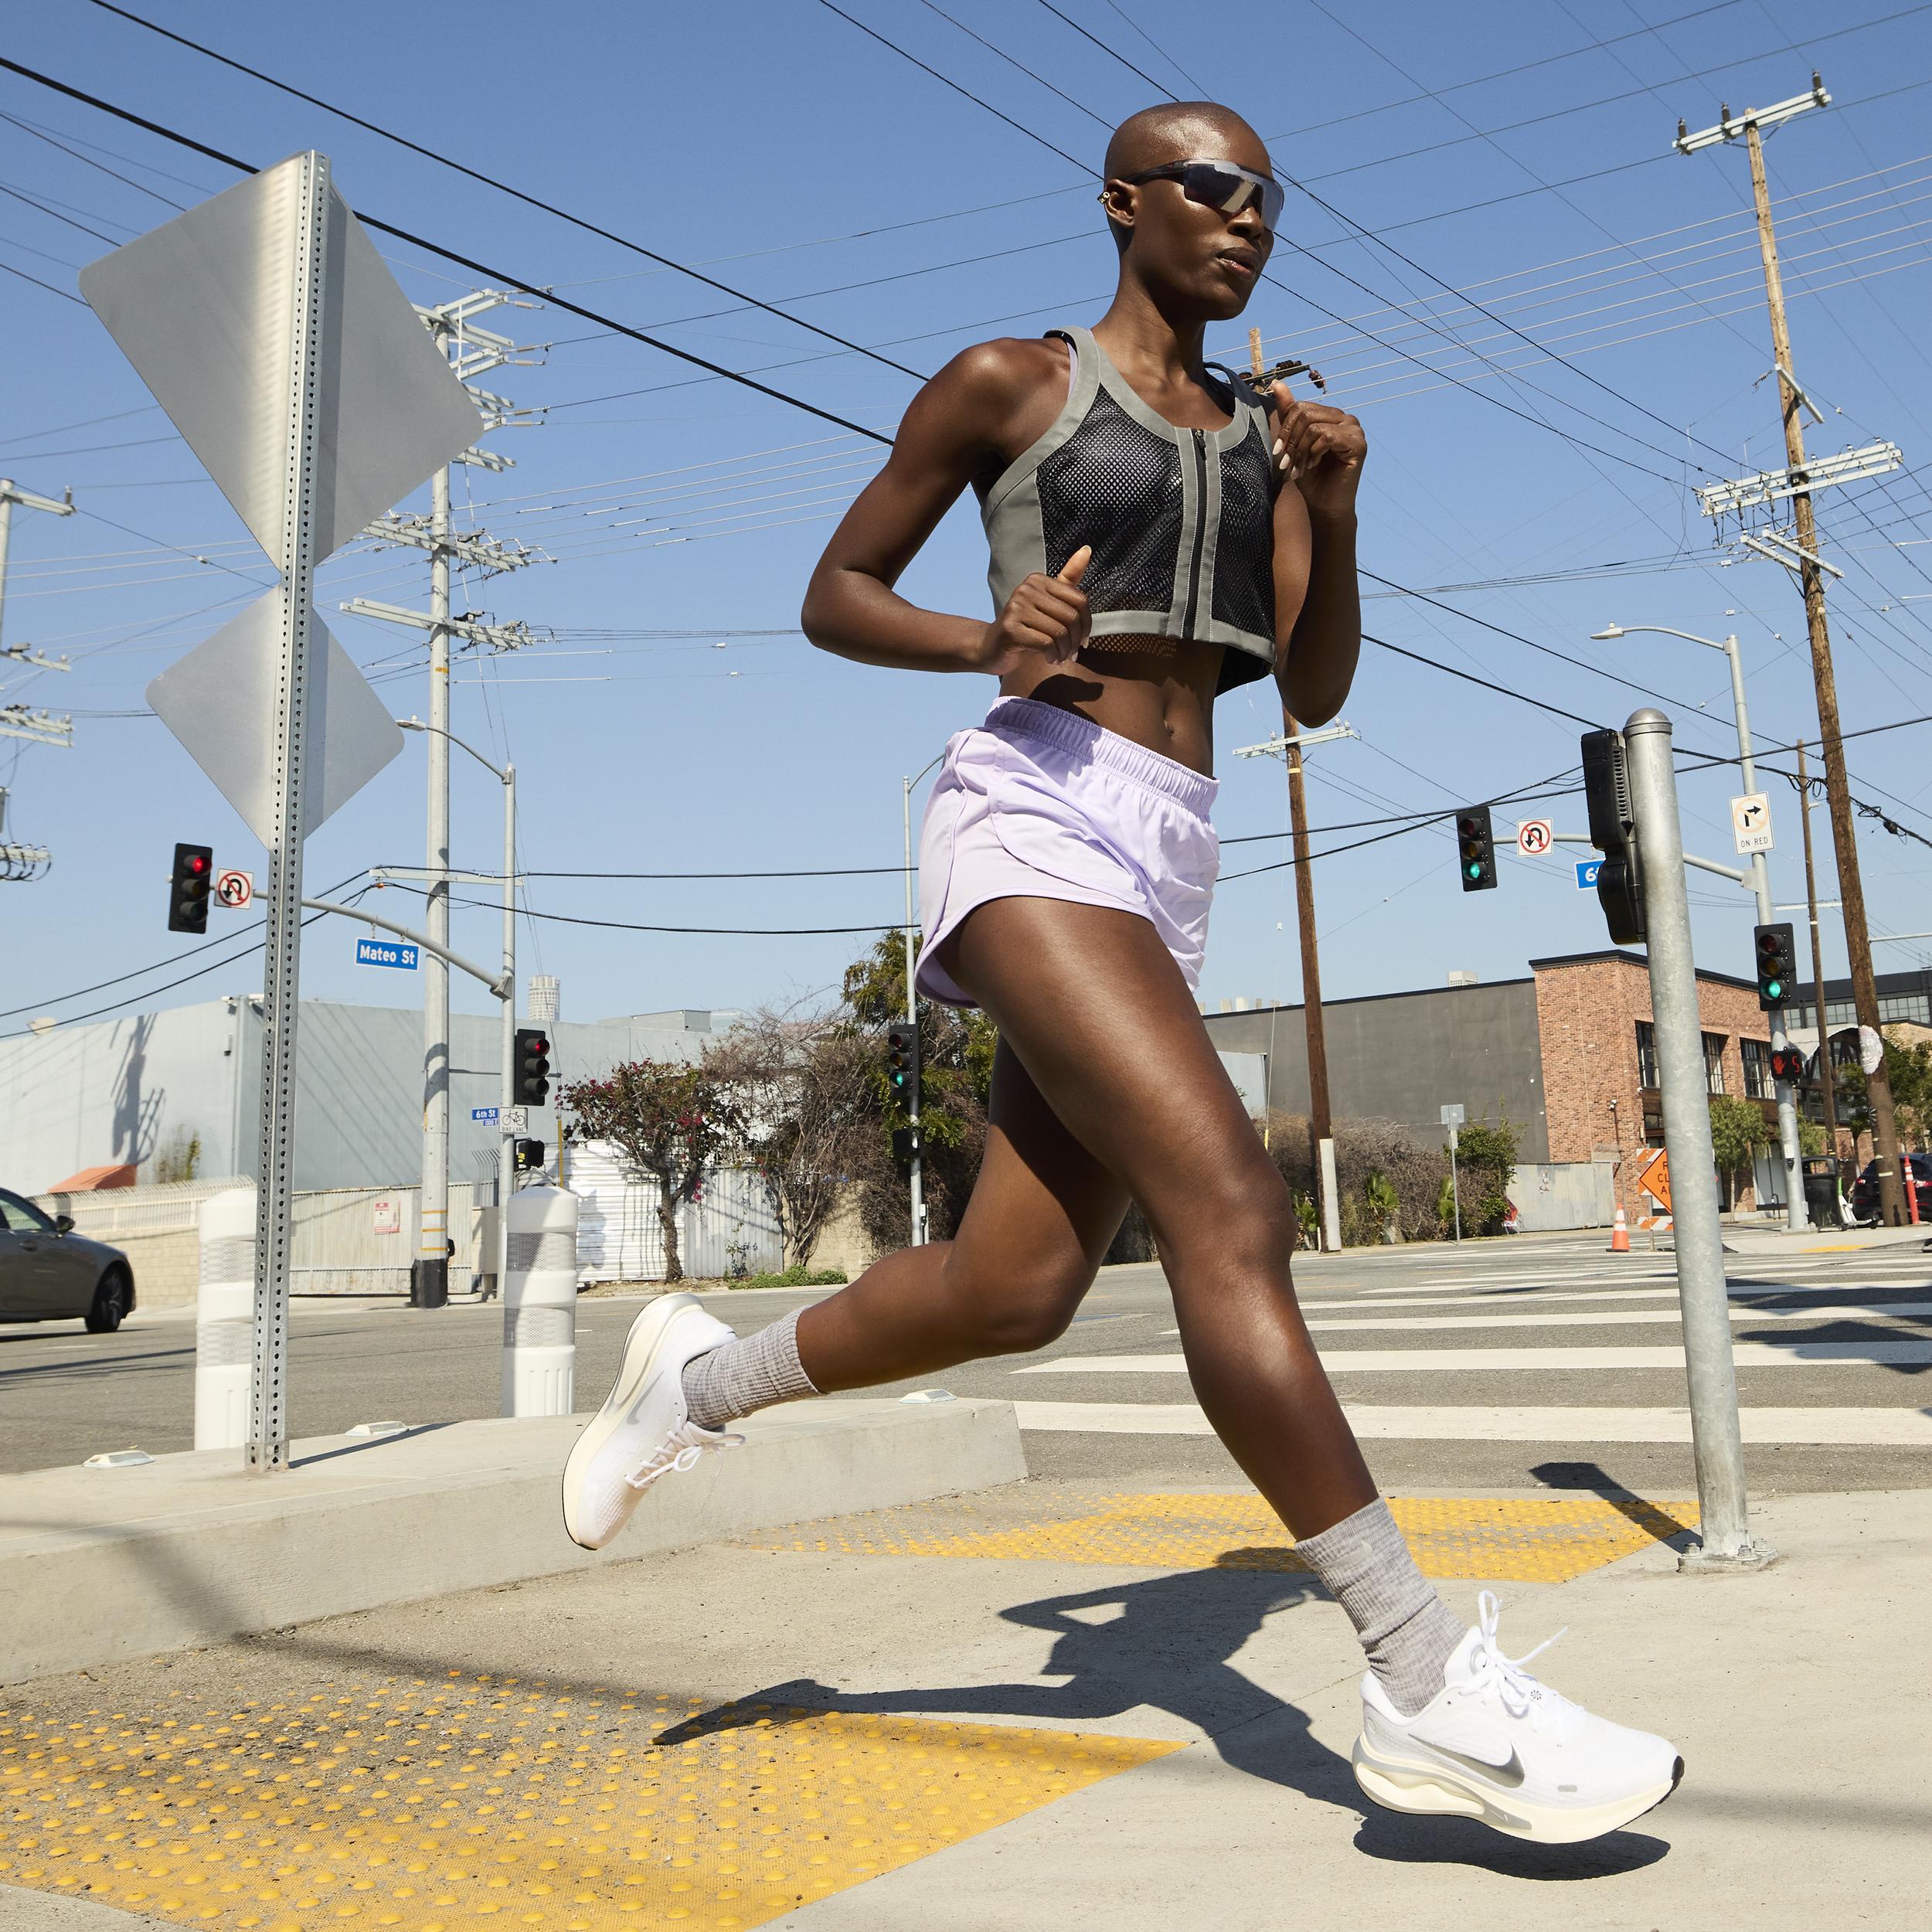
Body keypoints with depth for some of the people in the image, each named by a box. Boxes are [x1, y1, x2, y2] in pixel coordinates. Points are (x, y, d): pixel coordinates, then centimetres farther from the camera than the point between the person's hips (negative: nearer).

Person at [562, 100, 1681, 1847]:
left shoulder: (1263, 432, 21)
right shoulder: (1004, 381, 6)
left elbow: (1316, 692, 15)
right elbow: (832, 597, 9)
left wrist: (1333, 515, -1)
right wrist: (984, 640, -10)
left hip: (1173, 861, 7)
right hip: (1036, 816, -7)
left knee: (1018, 1289, 3)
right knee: (1231, 1206, -23)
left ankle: (704, 1376, 28)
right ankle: (1432, 1691, -17)